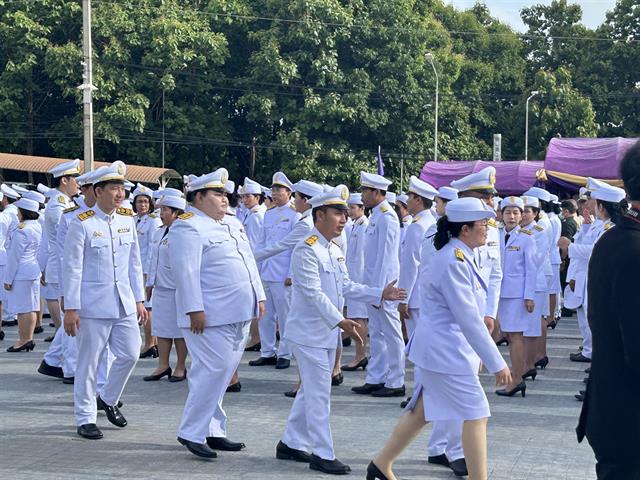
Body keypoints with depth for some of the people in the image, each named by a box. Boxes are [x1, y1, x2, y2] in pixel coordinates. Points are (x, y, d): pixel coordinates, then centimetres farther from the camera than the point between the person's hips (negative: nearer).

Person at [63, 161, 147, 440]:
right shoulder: (82, 224, -9)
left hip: (124, 304, 5)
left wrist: (139, 300, 12)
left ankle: (108, 400, 30)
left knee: (130, 355, 6)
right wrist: (70, 309, -12)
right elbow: (72, 268, -9)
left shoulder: (127, 219, 6)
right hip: (93, 306, -5)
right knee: (88, 363, 2)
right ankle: (85, 419, 14)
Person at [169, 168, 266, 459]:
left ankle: (212, 431, 17)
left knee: (223, 374, 10)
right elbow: (186, 271, -18)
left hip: (239, 314, 9)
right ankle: (192, 433, -2)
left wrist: (259, 297, 17)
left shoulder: (233, 224, 18)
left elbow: (249, 262, 23)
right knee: (213, 371, -11)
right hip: (210, 316, -9)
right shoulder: (188, 227, -10)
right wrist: (195, 310, -23)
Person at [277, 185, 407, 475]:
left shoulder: (335, 251, 11)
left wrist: (380, 295, 4)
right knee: (319, 394, -5)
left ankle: (291, 444, 26)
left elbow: (346, 287, 13)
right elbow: (314, 294, -24)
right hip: (310, 333, -9)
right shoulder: (306, 250, -18)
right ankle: (323, 455, 1)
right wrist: (340, 321, -31)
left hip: (328, 332, 9)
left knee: (311, 391, 15)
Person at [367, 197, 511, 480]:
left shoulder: (458, 256, 9)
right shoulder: (454, 261, -22)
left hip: (436, 348, 10)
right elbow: (469, 319, -23)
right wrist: (496, 363, -21)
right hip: (446, 351, -10)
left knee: (422, 411, 18)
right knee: (476, 414, -3)